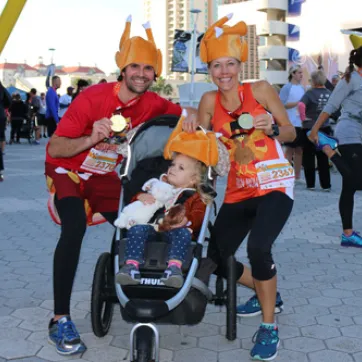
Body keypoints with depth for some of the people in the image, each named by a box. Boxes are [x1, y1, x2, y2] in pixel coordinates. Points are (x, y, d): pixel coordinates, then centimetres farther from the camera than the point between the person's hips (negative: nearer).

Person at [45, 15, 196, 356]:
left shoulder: (150, 103, -12)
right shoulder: (93, 97, -26)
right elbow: (54, 148, -27)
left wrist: (189, 117, -29)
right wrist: (90, 139, -46)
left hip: (104, 175, 5)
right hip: (67, 170, -5)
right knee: (75, 227, -30)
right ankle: (60, 320, -23)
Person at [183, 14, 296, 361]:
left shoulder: (260, 89, -5)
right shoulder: (210, 99, 3)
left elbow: (291, 133, 0)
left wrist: (272, 128, -21)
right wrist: (192, 124, -16)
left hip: (274, 185, -5)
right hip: (238, 191, 5)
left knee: (258, 248, -29)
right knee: (214, 259, 5)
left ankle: (269, 327, -7)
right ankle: (266, 294, 32)